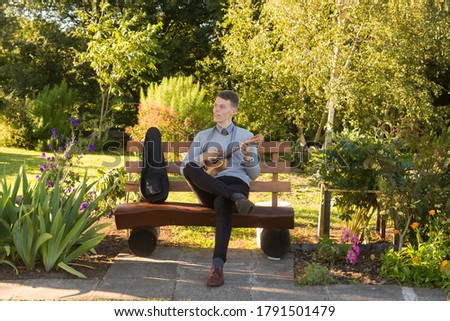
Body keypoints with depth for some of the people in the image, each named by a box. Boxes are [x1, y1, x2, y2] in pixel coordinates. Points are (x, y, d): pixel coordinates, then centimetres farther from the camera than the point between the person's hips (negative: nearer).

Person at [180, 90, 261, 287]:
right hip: (209, 189, 2)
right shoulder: (202, 136, 23)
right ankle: (236, 198, -41)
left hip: (236, 183, -2)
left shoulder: (246, 136, 19)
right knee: (190, 169, -31)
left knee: (222, 202, -40)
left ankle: (218, 266, -48)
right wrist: (203, 157, -8)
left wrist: (248, 156, -8)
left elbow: (254, 174, 14)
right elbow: (184, 168, 12)